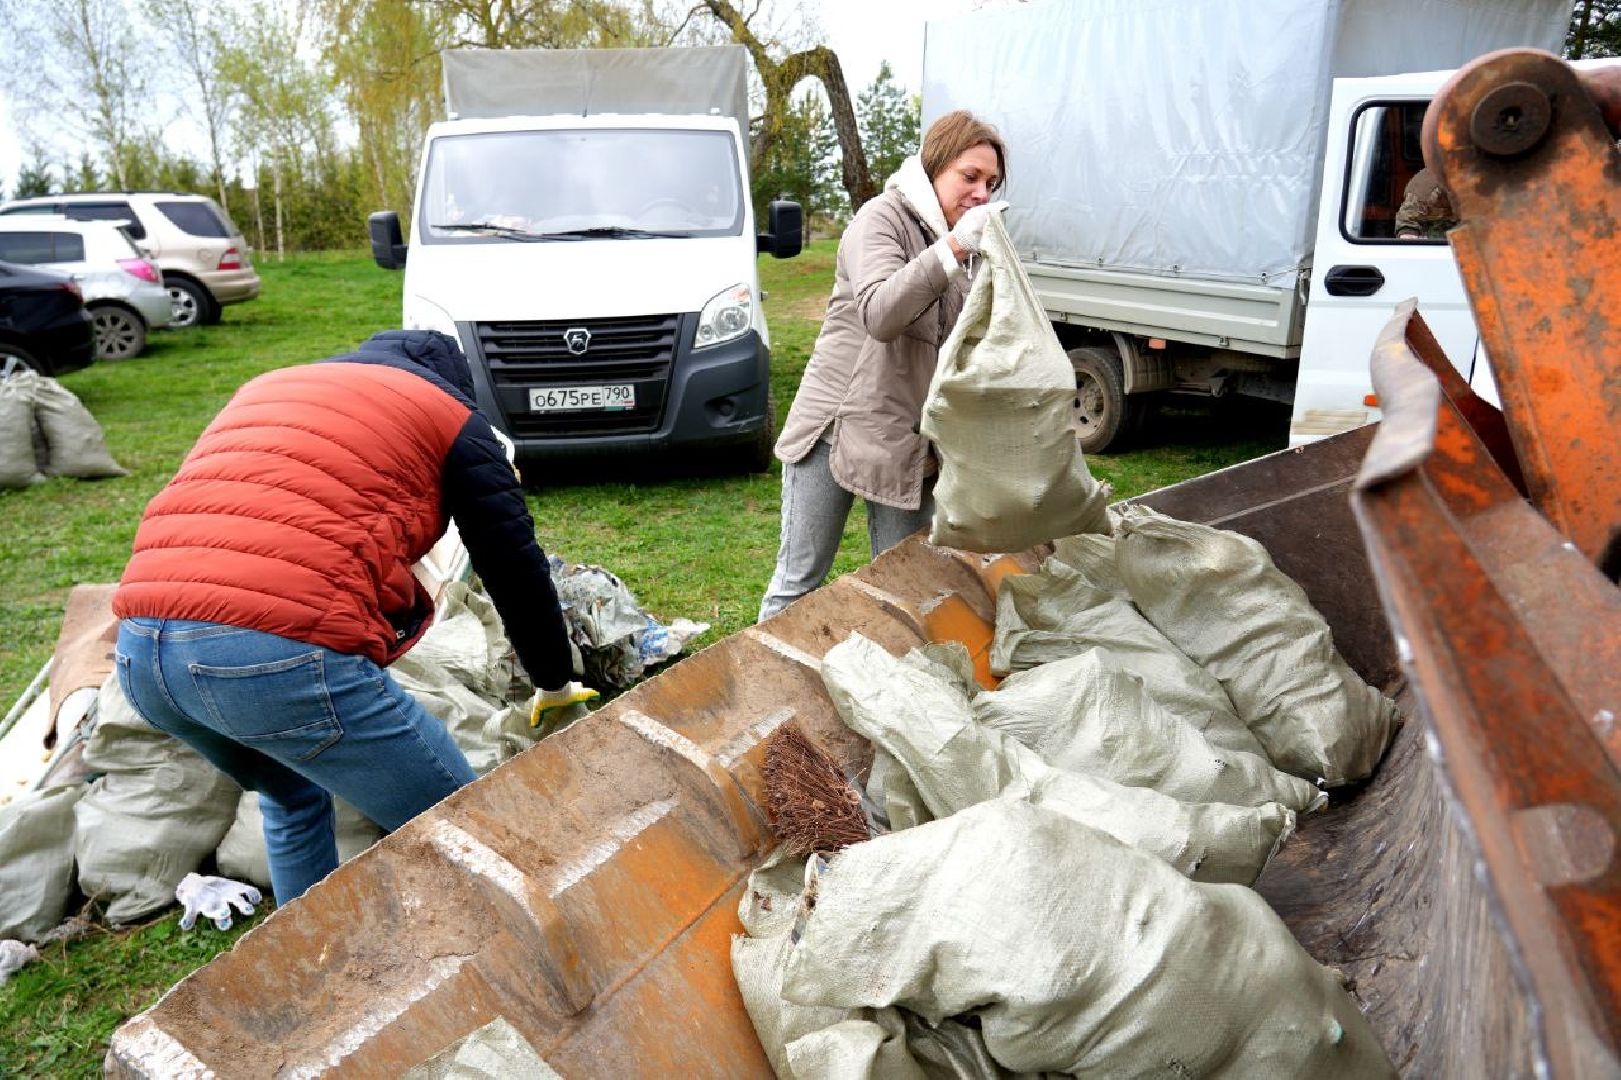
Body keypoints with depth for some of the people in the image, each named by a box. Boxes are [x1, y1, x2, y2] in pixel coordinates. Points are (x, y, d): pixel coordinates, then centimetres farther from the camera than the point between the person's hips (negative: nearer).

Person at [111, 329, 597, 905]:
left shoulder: (266, 386, 31)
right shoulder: (451, 414, 14)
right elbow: (515, 565, 13)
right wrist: (556, 682, 27)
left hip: (137, 647, 8)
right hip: (287, 655, -7)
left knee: (294, 798, 34)